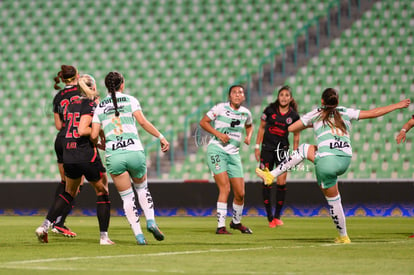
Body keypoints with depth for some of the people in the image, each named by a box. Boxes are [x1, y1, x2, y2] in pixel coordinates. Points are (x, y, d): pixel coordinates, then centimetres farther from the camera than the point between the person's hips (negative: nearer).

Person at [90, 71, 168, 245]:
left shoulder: (100, 107, 11)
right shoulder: (130, 100, 6)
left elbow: (94, 135, 4)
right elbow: (142, 122, -7)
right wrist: (161, 137, -4)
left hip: (113, 156, 1)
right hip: (134, 151, -1)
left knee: (127, 197, 9)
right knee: (142, 188, 24)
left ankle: (138, 235, -1)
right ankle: (151, 221, 3)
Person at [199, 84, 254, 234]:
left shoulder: (245, 113, 8)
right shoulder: (220, 108, -6)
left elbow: (249, 125, 29)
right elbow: (203, 122, -2)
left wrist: (248, 136, 8)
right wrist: (218, 134, -14)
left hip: (233, 154, 5)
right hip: (216, 150, -5)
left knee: (240, 193, 5)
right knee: (225, 188, -19)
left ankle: (236, 222, 30)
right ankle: (220, 226, -17)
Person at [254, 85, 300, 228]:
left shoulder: (294, 115, 0)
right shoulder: (270, 110, -2)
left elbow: (296, 135, 9)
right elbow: (262, 128, 7)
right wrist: (257, 147, 4)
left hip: (283, 149, 0)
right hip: (267, 148, 0)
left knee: (281, 182, -8)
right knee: (266, 182, -2)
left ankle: (277, 216, 5)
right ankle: (269, 217, 5)